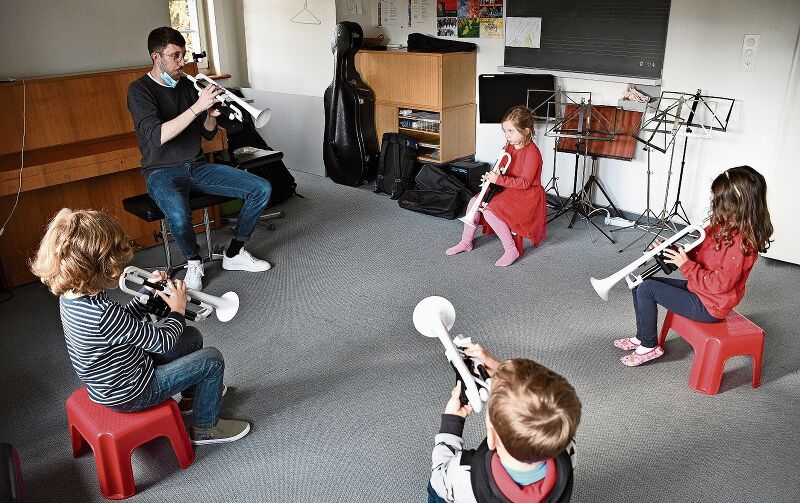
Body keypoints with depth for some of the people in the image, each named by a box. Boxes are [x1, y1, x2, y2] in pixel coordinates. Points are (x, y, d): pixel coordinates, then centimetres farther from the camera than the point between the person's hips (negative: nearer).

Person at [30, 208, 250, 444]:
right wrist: (178, 310, -9)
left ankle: (191, 397, 43)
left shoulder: (71, 294, -9)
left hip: (108, 379, 9)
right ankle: (206, 428, 19)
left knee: (192, 337, 19)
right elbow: (163, 343, -25)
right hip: (128, 394, -9)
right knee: (212, 360, -1)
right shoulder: (102, 313, -37)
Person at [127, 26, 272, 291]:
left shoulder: (186, 85, 9)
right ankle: (193, 262, -7)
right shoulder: (139, 90, -9)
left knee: (262, 189, -11)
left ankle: (234, 254, 4)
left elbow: (208, 134, 12)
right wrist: (197, 106, -30)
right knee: (179, 215, -40)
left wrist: (211, 115, -11)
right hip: (163, 172, -6)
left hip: (197, 167, 6)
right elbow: (157, 136, -26)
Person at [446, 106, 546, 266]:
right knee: (474, 202, -1)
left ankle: (511, 251, -16)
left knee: (490, 211, -26)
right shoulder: (509, 146, 6)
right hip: (508, 189, 9)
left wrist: (499, 179, -30)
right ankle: (466, 242, 13)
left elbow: (524, 182, -25)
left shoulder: (532, 152, -21)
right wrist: (492, 176, -5)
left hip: (526, 195, -9)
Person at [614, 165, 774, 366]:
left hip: (709, 306, -10)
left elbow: (719, 284, -28)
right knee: (640, 284, 7)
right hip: (697, 288, 10)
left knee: (646, 288, -15)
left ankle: (650, 346, 3)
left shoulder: (740, 241, -27)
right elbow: (698, 254, 11)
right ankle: (642, 337, 20)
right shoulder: (723, 226, 2)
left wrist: (686, 265, -23)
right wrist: (672, 252, -4)